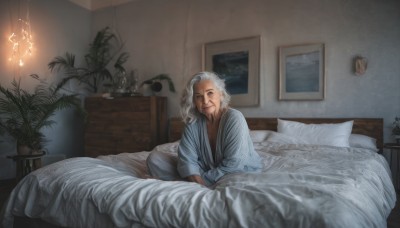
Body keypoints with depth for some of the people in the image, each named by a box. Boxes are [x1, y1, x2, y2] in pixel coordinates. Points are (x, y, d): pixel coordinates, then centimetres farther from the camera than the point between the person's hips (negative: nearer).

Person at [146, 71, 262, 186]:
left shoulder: (234, 118, -20)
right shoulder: (193, 122, -5)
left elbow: (234, 164, -24)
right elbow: (187, 159, -14)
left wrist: (206, 179, -20)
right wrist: (199, 183, -30)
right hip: (206, 172, 4)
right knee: (154, 158, -6)